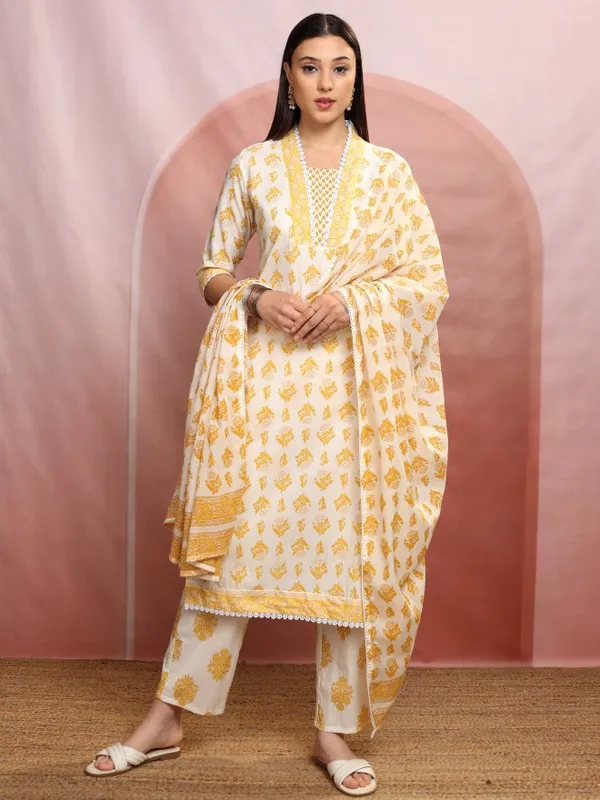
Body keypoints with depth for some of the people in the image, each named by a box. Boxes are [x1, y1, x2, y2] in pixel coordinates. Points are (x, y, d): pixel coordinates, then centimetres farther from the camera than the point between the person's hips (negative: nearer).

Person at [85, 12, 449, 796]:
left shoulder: (388, 171, 7)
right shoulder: (253, 166, 8)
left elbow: (430, 281, 4)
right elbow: (213, 270, 11)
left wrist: (352, 298, -12)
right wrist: (258, 298, -11)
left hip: (352, 383, 1)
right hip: (263, 377, 0)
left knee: (348, 547, 3)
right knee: (231, 538, 2)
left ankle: (335, 729, 18)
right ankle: (167, 717, 16)